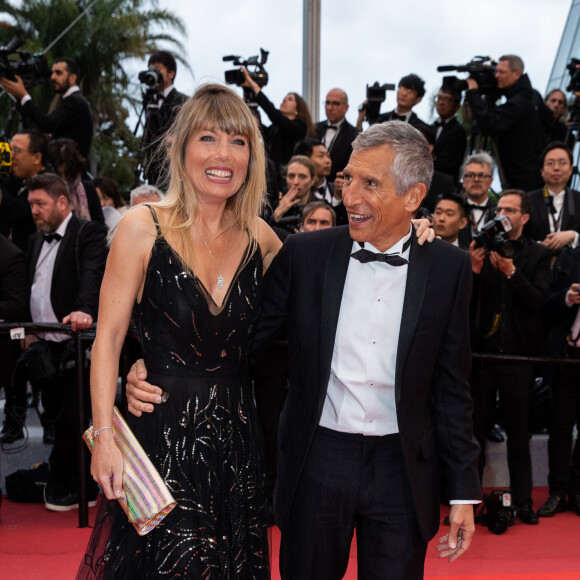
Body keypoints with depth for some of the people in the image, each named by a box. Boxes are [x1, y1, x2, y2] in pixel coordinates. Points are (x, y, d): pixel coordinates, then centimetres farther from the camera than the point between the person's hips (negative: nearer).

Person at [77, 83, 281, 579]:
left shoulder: (259, 238, 4)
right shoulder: (142, 228, -7)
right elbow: (108, 337, -7)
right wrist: (105, 436, -14)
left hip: (236, 436, 4)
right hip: (163, 436, -4)